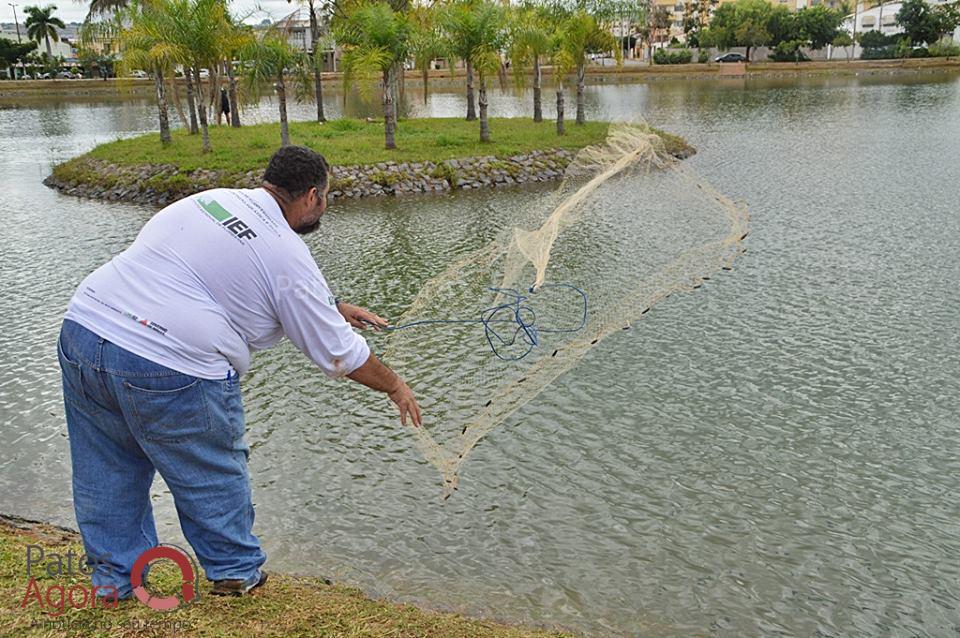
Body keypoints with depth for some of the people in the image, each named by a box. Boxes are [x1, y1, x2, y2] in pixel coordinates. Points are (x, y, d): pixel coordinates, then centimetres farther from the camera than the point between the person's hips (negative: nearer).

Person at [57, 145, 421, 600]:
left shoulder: (211, 199, 16)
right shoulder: (287, 255, -7)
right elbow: (339, 354, 2)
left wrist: (338, 307, 37)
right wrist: (395, 386, 19)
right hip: (168, 367, -7)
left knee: (108, 472, 22)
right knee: (213, 475, 15)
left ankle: (113, 577, 39)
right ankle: (235, 572, 32)